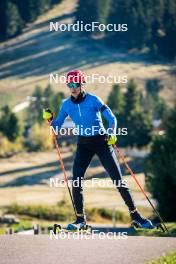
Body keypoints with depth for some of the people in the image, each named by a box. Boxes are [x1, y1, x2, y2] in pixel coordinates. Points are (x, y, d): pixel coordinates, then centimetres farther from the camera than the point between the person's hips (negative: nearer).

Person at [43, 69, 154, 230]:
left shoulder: (93, 100, -13)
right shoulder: (67, 105, -1)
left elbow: (111, 118, -11)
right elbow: (57, 125, 5)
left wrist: (112, 133, -28)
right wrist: (50, 120, -15)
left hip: (102, 141, -3)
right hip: (84, 144, 3)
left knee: (117, 179, -4)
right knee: (76, 181, -11)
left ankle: (135, 216, 5)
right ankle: (80, 219, 1)